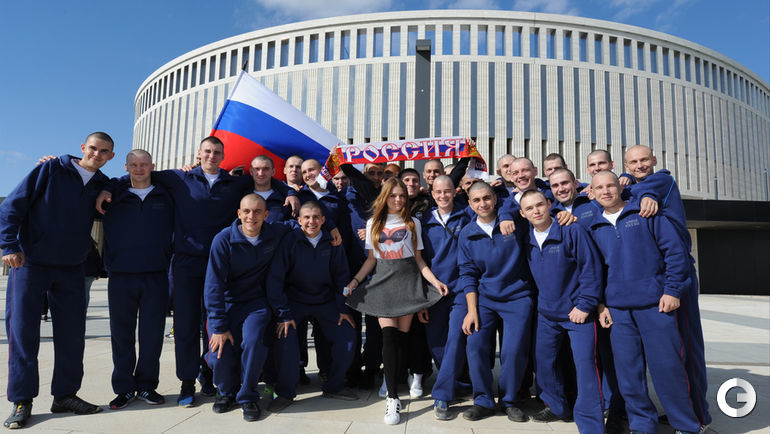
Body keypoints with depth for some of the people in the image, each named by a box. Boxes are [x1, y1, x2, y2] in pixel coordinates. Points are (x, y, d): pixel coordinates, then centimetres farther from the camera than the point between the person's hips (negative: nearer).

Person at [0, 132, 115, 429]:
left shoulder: (103, 186, 7)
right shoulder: (50, 170, -3)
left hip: (71, 270, 3)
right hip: (30, 263, -3)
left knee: (71, 334, 5)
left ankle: (65, 395, 17)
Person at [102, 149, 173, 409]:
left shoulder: (165, 198, 11)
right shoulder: (115, 197, 11)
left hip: (156, 276, 0)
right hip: (121, 276, 1)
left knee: (152, 333, 3)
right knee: (122, 333, 5)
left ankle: (146, 385, 16)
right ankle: (124, 388, 17)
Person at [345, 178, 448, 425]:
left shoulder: (412, 223, 11)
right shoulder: (373, 224, 12)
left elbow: (419, 259, 9)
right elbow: (371, 259, 13)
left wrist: (434, 280, -5)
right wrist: (355, 280, 0)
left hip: (407, 281, 0)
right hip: (382, 282, 0)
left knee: (401, 335, -4)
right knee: (389, 336, -11)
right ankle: (393, 398, -11)